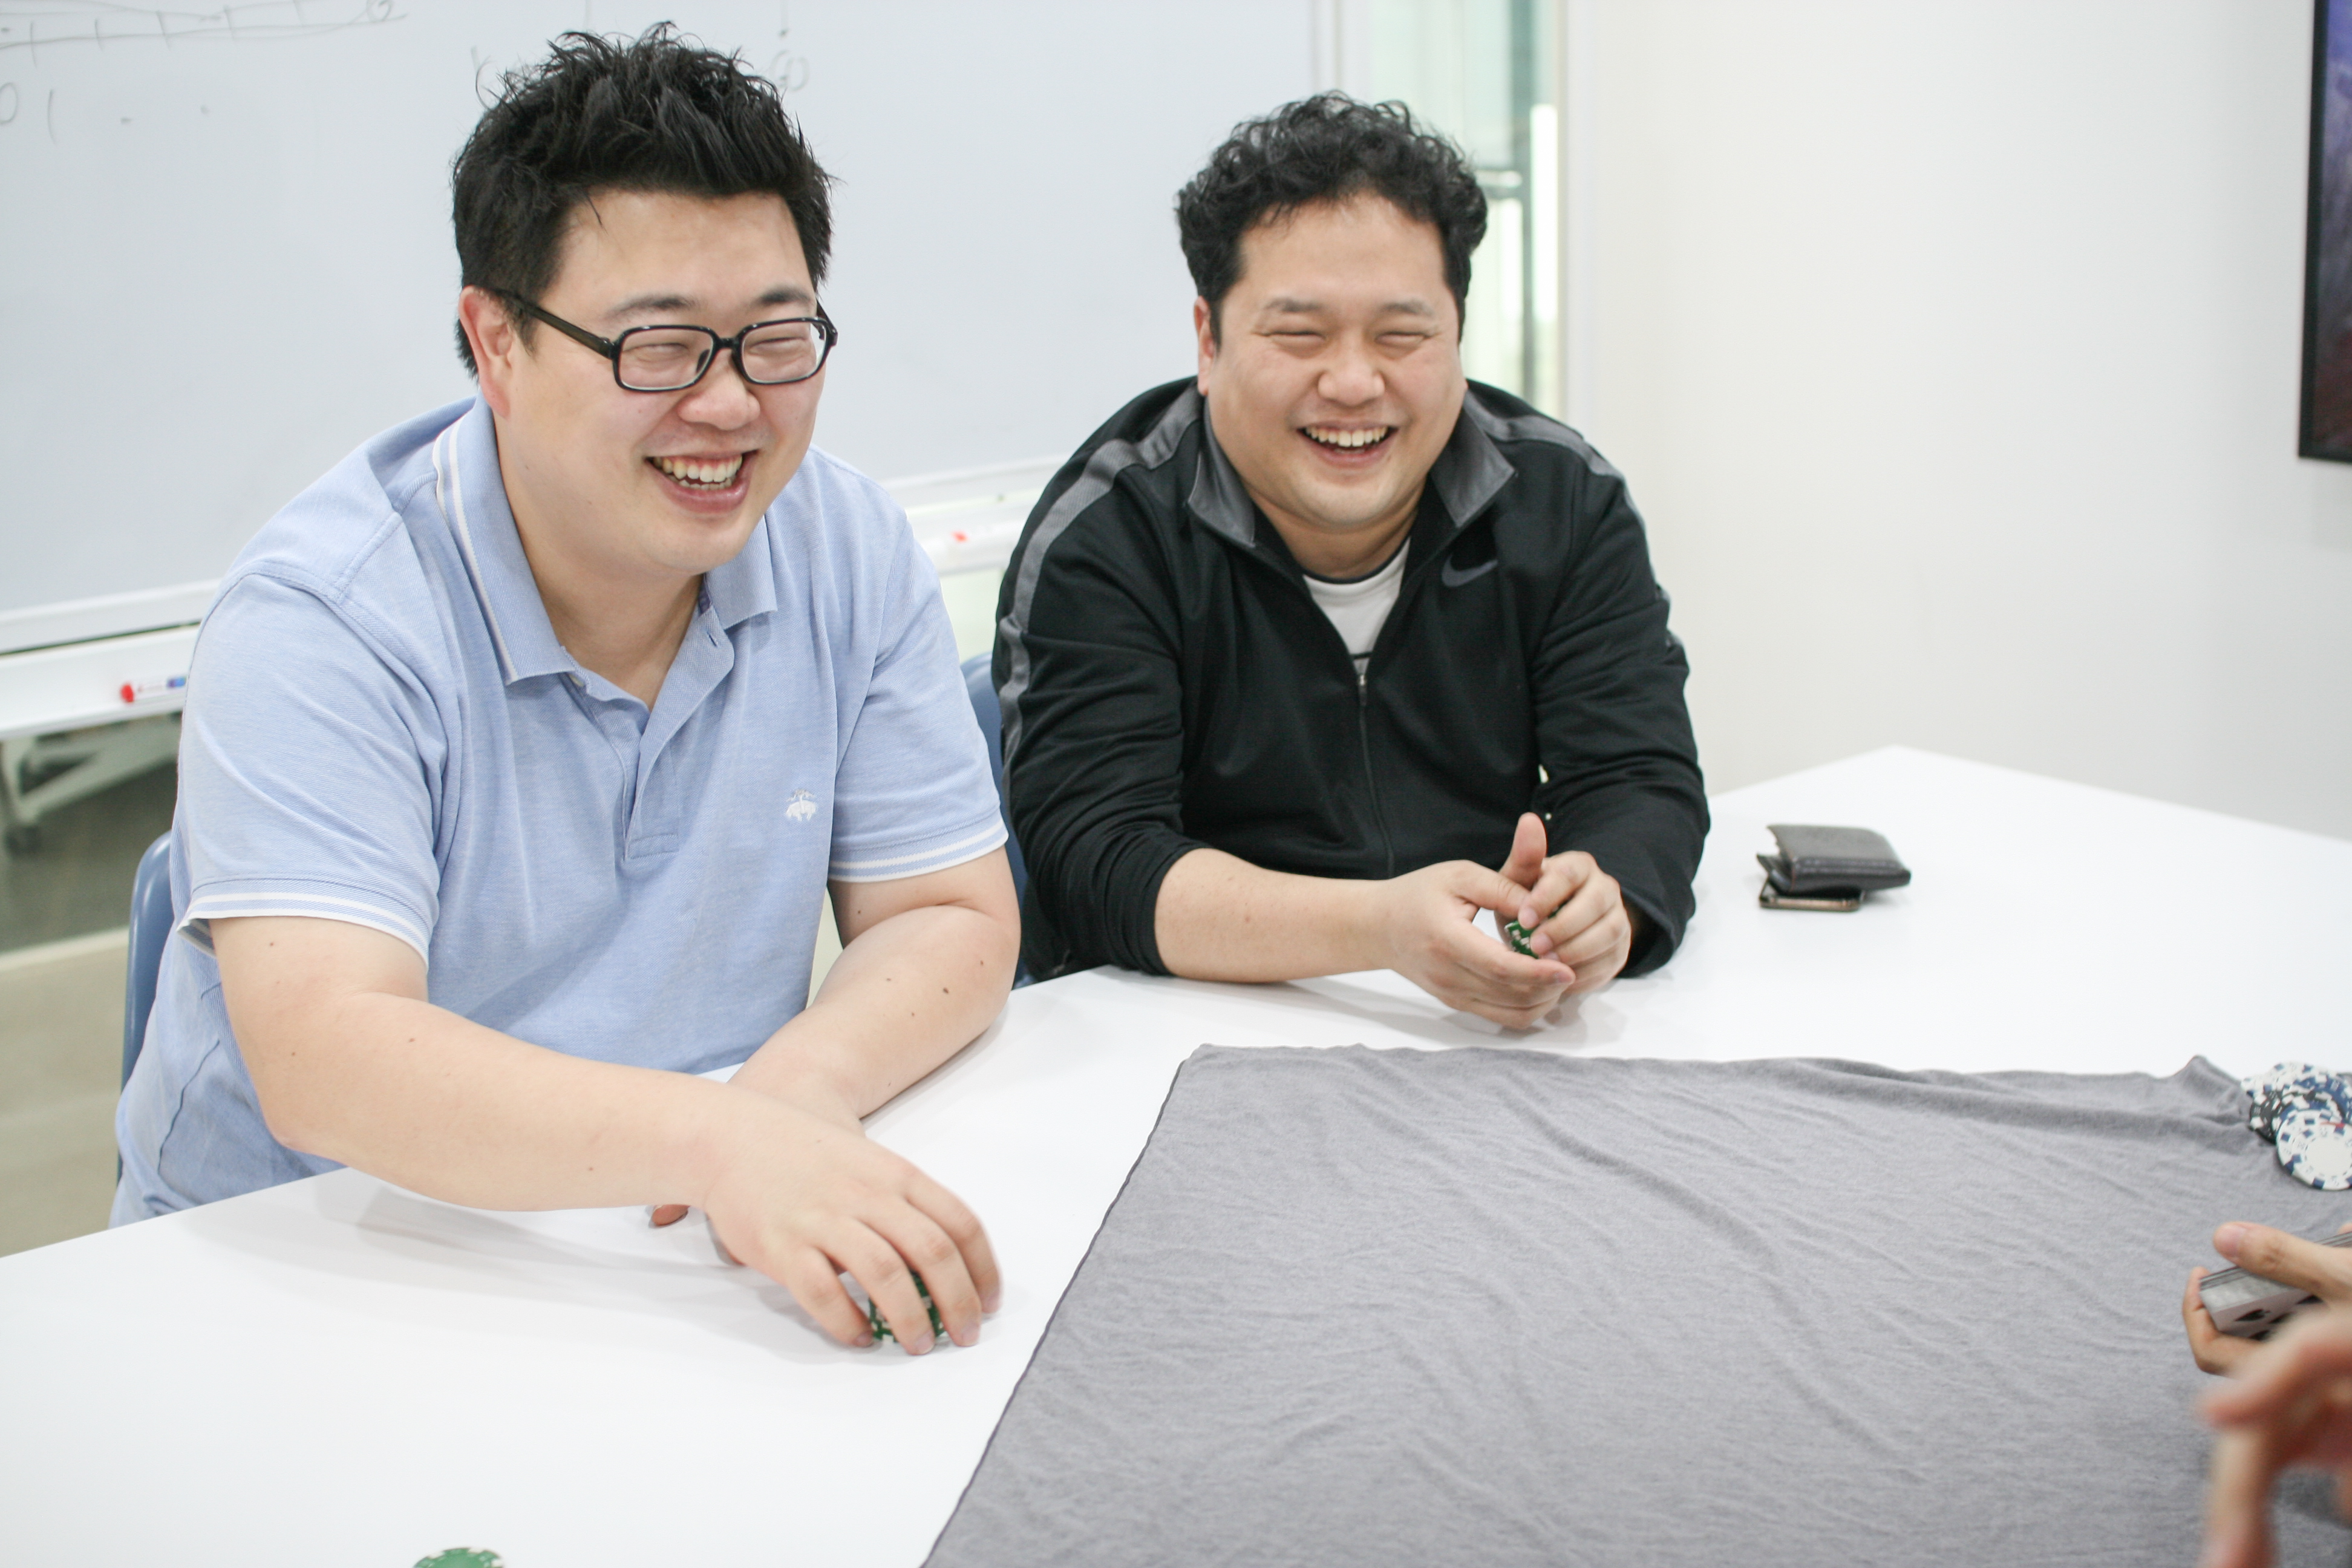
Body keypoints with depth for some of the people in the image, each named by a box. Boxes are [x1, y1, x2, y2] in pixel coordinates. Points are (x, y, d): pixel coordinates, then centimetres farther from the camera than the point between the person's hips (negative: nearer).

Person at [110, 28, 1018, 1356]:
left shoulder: (855, 557, -2)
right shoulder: (321, 622, -17)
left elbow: (954, 919, 0)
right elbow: (322, 1055, -29)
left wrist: (808, 1077, -23)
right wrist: (712, 1136, -45)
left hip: (685, 1252, 5)